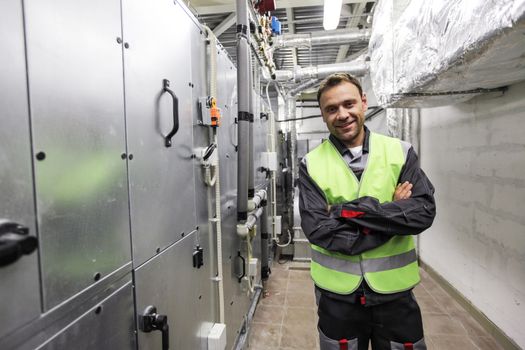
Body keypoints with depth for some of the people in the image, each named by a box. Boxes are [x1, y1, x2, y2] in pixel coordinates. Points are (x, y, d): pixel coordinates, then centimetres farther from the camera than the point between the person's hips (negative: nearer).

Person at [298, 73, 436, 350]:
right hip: (337, 294, -1)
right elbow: (317, 230, -16)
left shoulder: (400, 152, -3)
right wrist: (392, 215, -17)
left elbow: (424, 212, -13)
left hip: (395, 290, 2)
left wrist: (351, 210, -21)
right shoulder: (312, 164, -8)